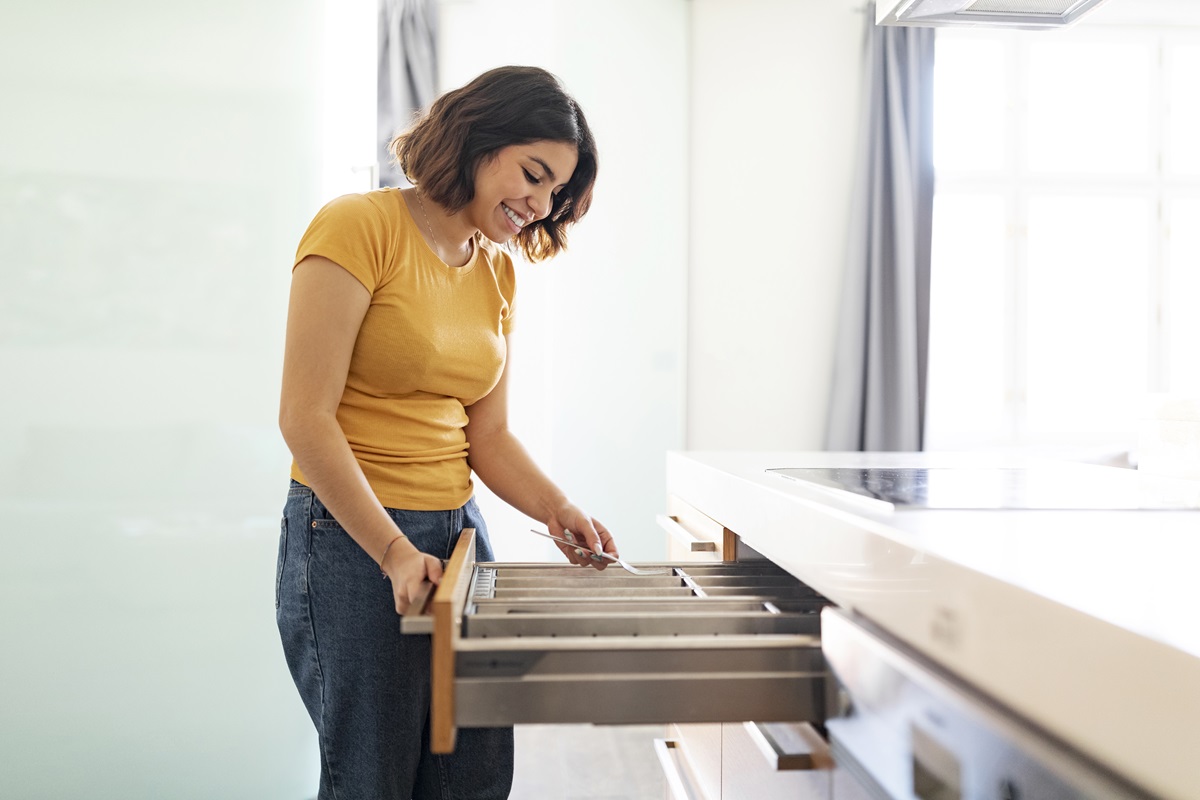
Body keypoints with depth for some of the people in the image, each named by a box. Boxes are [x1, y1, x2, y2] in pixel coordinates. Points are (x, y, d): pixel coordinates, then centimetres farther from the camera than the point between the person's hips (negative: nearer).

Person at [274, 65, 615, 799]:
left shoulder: (498, 273, 10)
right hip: (353, 539, -6)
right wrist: (394, 552, -21)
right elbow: (305, 418, -17)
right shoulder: (358, 227, -11)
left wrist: (556, 509, -8)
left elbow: (487, 434, 10)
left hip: (458, 531, 7)